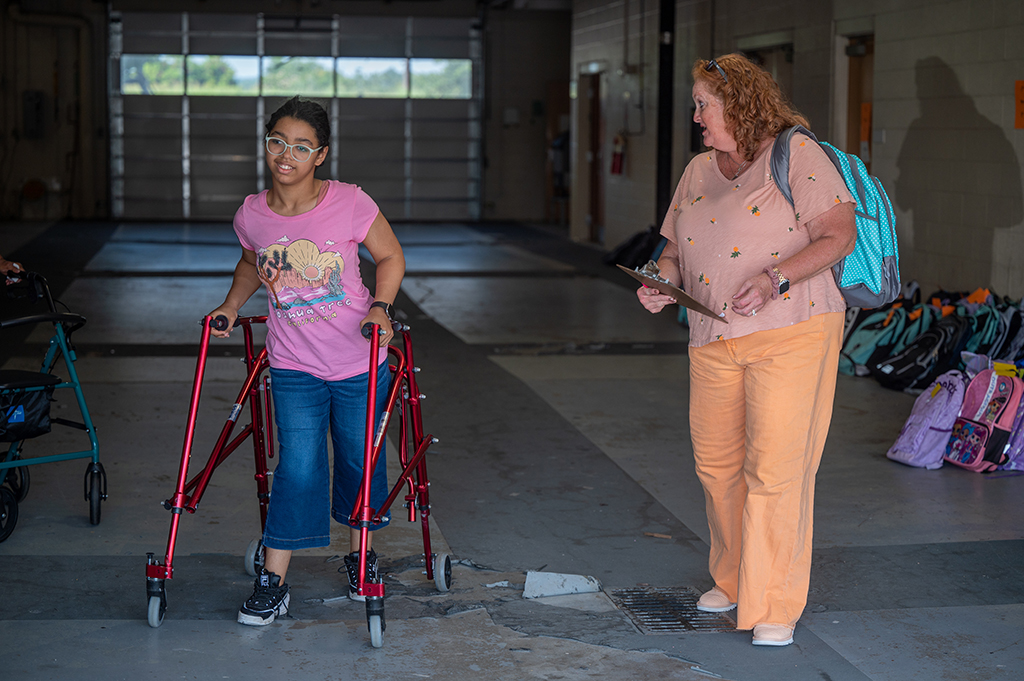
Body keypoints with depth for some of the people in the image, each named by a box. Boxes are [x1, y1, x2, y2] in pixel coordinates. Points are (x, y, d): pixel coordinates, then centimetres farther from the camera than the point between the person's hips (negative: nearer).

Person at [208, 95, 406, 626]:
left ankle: (360, 554, 35)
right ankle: (273, 581, 1)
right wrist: (231, 305, 2)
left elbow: (390, 256, 0)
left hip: (359, 362, -1)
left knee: (359, 459, 13)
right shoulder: (251, 214, -5)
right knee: (298, 467, -7)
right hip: (293, 366, 1)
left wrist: (380, 307, -14)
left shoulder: (349, 204, -14)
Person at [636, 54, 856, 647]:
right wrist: (661, 281, -3)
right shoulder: (698, 172, 16)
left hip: (791, 333, -7)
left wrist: (775, 278, -22)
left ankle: (777, 605, 2)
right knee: (716, 462, 10)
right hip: (715, 340, 7)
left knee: (776, 468, -8)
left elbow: (840, 237, -10)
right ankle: (735, 581, 29)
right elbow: (676, 249, 20)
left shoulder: (798, 155, -4)